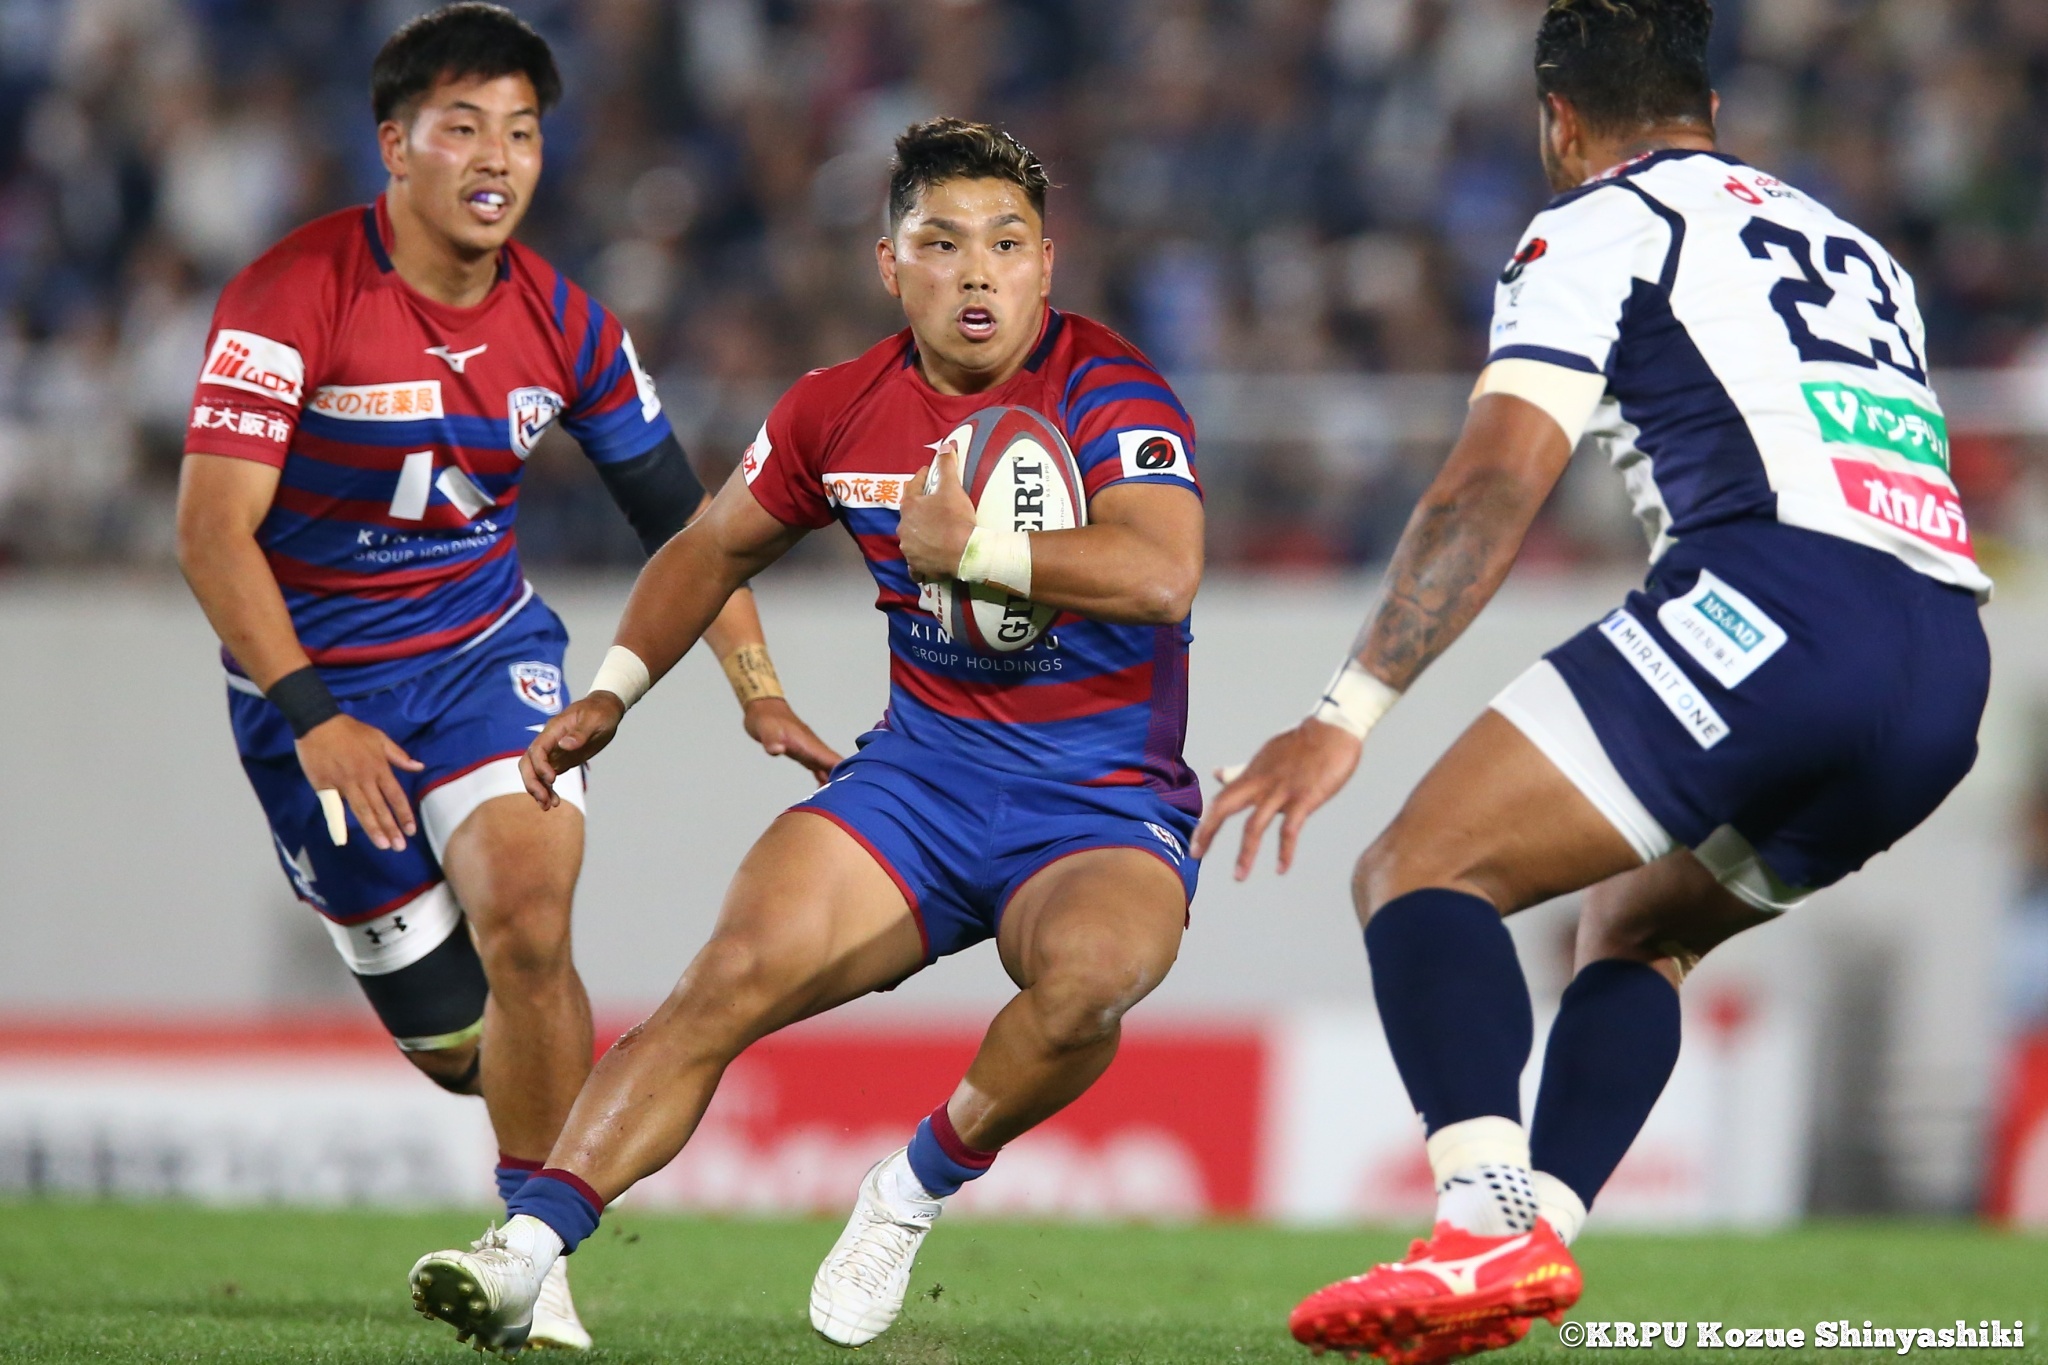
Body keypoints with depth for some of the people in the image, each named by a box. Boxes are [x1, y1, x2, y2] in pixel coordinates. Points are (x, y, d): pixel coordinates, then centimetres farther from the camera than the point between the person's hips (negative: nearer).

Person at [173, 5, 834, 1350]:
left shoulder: (563, 326, -4)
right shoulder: (293, 298, -18)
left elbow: (682, 517, 9)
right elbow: (213, 531, -22)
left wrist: (759, 689, 1)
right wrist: (311, 718, -31)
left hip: (487, 648, 2)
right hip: (316, 686, -2)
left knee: (525, 924, -26)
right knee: (452, 1038, 0)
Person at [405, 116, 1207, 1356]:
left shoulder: (1109, 392, -11)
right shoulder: (840, 410, 5)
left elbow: (1162, 573, -29)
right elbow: (718, 547, 24)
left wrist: (968, 547, -26)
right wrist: (612, 693, 13)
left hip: (1104, 807, -4)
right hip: (923, 771, 4)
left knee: (1087, 969, -37)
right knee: (737, 976, -20)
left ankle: (918, 1187, -9)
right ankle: (529, 1249, -22)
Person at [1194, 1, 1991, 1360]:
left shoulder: (1604, 226, 10)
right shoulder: (1852, 248, 33)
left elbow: (1496, 483, -4)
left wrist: (1346, 716, -8)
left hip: (1775, 608, -8)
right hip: (1951, 673, 8)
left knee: (1421, 872, -7)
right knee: (1634, 924, 26)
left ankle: (1492, 1229, -30)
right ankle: (1538, 1244, 6)